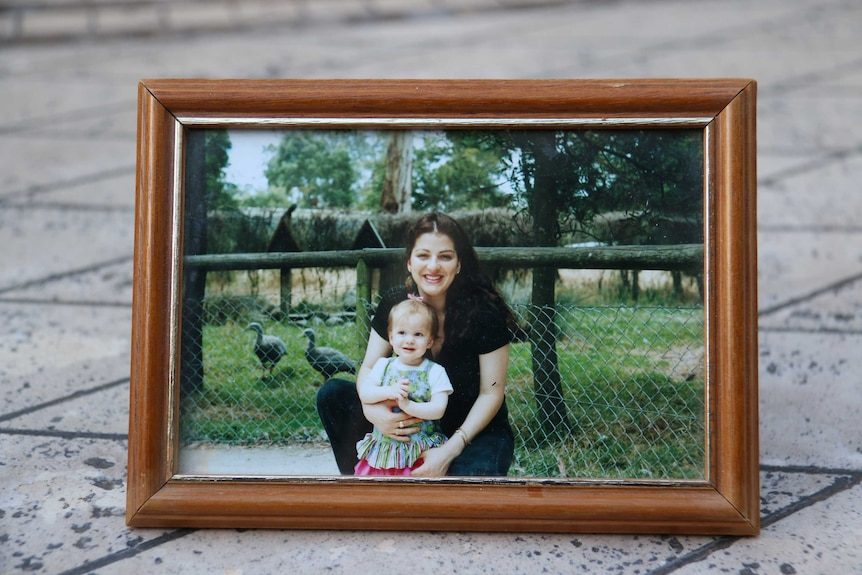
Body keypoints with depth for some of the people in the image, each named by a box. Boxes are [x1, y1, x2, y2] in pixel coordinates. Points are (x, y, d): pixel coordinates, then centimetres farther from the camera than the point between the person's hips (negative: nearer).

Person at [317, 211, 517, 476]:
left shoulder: (485, 313, -20)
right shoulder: (394, 303, -9)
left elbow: (491, 393, -15)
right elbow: (368, 367, -4)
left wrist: (449, 451, -24)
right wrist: (372, 409, -27)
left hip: (477, 429, -4)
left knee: (472, 473, -38)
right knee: (332, 394, -12)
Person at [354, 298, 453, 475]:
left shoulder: (435, 371, -3)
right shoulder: (384, 365, 6)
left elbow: (438, 409, -11)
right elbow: (364, 392, -5)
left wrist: (408, 405, -23)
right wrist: (389, 392, -21)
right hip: (384, 445, 3)